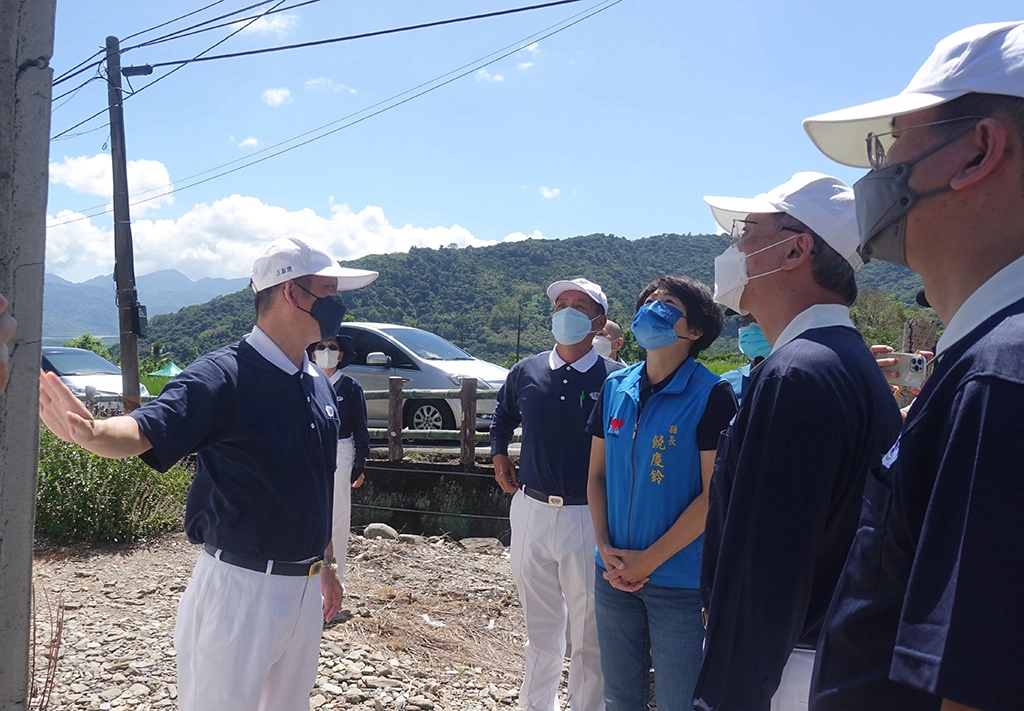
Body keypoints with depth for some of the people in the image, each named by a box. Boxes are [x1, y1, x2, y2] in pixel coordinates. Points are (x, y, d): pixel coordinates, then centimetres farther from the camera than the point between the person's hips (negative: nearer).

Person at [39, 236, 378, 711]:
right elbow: (146, 431, -29)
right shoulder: (224, 377, -15)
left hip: (305, 587, 8)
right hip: (241, 585, -7)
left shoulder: (318, 385, 7)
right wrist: (92, 433, -50)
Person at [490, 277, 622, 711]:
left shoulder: (616, 380, -8)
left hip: (589, 519, -3)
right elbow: (502, 418, 24)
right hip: (530, 512, 4)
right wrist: (499, 458, 14)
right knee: (540, 630, 19)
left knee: (589, 638, 8)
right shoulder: (525, 372, 4)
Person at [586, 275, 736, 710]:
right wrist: (605, 547, -4)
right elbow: (597, 475, 9)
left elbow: (713, 494, -14)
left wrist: (649, 560, -14)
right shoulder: (615, 388, 4)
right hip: (614, 573, 5)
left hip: (680, 580, -5)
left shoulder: (711, 395, -12)